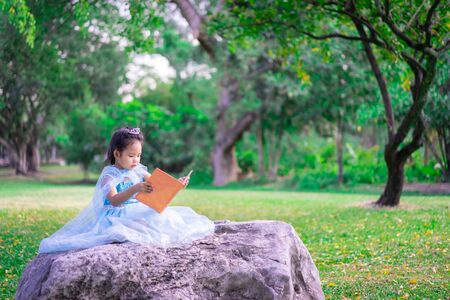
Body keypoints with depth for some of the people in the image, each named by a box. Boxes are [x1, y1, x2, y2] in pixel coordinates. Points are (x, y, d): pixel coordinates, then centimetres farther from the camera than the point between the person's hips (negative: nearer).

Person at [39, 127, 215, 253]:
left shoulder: (138, 171, 12)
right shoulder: (109, 174, -5)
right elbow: (114, 200, -19)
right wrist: (135, 189, -34)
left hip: (138, 211, 7)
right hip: (118, 215, -7)